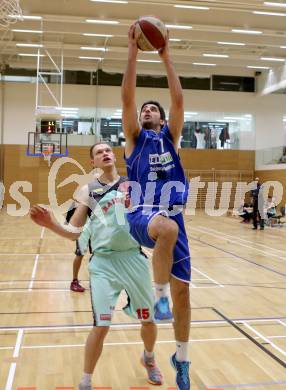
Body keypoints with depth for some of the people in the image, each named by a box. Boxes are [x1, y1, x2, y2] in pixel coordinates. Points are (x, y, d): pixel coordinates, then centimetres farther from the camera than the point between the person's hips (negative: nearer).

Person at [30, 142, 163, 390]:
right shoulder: (88, 190, 5)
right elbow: (74, 233, 2)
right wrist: (51, 224, -15)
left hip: (133, 258, 2)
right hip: (103, 263, -1)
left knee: (148, 320, 13)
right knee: (101, 326, -7)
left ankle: (149, 359, 44)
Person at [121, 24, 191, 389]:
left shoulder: (170, 137, 17)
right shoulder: (135, 137, 12)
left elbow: (178, 100, 6)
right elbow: (127, 98, 0)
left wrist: (166, 57, 6)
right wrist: (133, 51, -2)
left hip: (172, 218, 3)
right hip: (142, 216, -3)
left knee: (183, 291, 2)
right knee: (166, 227, -40)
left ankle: (181, 358, 24)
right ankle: (159, 292, -18)